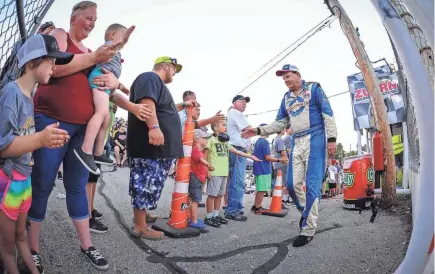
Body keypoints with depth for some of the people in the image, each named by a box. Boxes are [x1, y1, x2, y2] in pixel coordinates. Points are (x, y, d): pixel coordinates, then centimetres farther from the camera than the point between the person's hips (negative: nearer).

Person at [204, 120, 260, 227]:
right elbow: (205, 155, -6)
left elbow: (236, 151, 20)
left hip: (224, 173, 8)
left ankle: (216, 215, 23)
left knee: (219, 195, 13)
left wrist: (251, 156, 19)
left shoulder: (225, 142, 17)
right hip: (214, 173, -8)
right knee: (212, 195, -2)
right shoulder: (212, 140, -4)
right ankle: (209, 217, 7)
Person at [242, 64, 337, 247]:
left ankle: (308, 230, -3)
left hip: (315, 140, -6)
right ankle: (306, 212, 26)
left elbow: (328, 114, -3)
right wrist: (259, 131, 5)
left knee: (312, 184, -9)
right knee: (292, 184, 0)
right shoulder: (286, 98, 18)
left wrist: (331, 138, -12)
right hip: (296, 143, 6)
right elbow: (280, 123, 17)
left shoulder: (314, 88, 3)